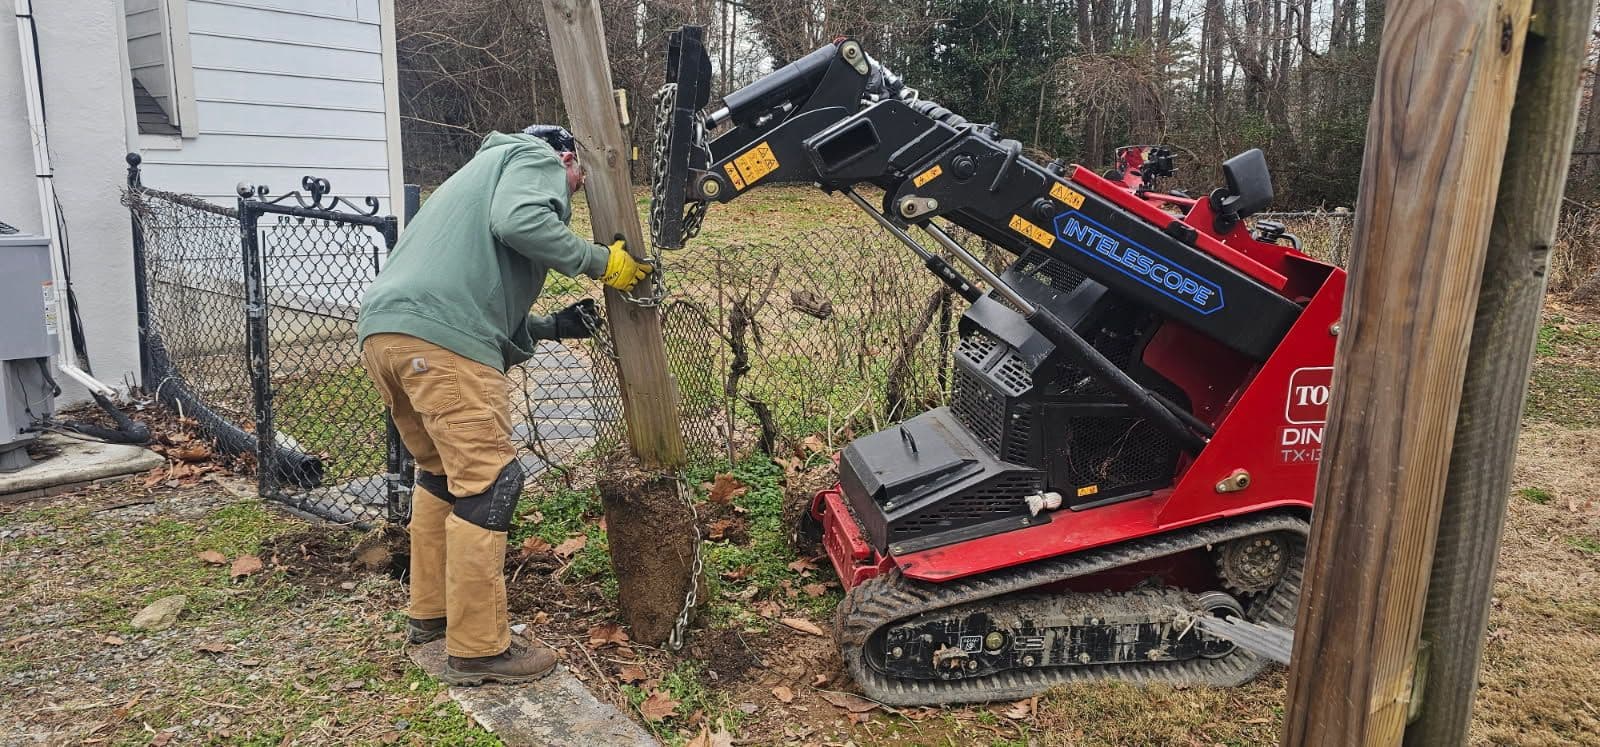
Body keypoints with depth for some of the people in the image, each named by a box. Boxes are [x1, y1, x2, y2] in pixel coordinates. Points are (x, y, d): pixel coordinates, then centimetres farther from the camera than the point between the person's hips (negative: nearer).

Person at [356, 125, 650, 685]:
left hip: (383, 331, 10)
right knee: (488, 482, -6)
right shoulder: (537, 158, 12)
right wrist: (599, 261, -4)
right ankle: (479, 650, 0)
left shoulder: (490, 168, 38)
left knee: (441, 472, 22)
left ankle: (431, 612, 33)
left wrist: (554, 326, 27)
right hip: (441, 338, -10)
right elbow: (519, 222, -14)